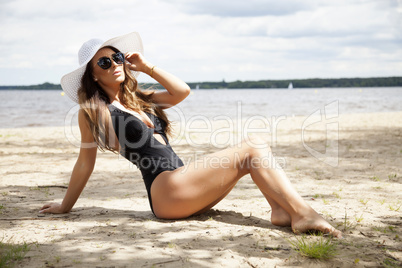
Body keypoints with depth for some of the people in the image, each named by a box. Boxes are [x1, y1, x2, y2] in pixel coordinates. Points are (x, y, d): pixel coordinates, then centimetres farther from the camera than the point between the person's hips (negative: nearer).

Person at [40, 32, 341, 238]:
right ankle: (301, 212, -24)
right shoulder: (93, 111, 0)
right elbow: (85, 163, 6)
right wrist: (65, 206, 11)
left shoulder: (139, 99, 21)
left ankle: (283, 211, -23)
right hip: (164, 188, -8)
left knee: (253, 149, -5)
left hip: (184, 183, 8)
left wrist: (147, 67, 9)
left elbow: (181, 91, 13)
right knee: (251, 150, -17)